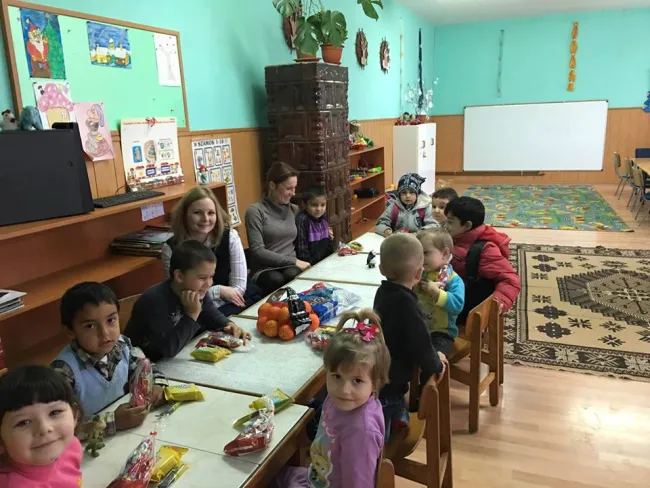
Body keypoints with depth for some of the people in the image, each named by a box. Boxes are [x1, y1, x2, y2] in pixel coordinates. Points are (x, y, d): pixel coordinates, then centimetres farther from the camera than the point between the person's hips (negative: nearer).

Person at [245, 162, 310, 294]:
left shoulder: (294, 209, 14)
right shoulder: (255, 211, -4)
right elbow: (258, 251, -11)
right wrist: (293, 261, -12)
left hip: (292, 268, 3)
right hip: (265, 270, -3)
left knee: (293, 275, -32)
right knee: (276, 280, -36)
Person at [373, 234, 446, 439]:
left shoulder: (384, 292, -1)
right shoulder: (407, 305, -28)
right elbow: (421, 348, -23)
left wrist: (431, 358, 16)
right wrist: (436, 365, -2)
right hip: (387, 382, -8)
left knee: (398, 420, 27)